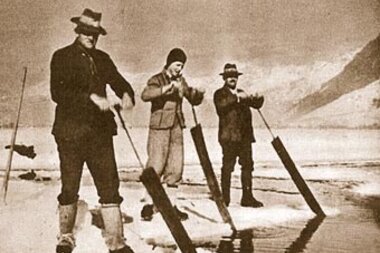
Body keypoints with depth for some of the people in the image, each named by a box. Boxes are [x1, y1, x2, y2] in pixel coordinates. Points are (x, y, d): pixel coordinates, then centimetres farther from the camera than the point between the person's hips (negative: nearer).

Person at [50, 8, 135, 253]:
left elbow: (119, 82, 12)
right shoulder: (62, 57, -1)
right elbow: (57, 92, -14)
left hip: (100, 131, 4)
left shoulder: (102, 58, 14)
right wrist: (92, 98, -24)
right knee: (70, 189, 7)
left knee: (110, 186, -1)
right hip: (71, 132, -3)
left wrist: (126, 94, -13)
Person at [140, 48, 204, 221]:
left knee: (175, 169, 6)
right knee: (156, 167, -7)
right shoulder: (157, 79, -4)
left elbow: (193, 100, 19)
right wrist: (166, 88, -34)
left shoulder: (181, 80, 14)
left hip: (177, 128, 6)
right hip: (159, 128, -6)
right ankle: (148, 206, 3)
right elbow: (145, 95, -24)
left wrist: (199, 93, -3)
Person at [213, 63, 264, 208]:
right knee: (228, 166, -5)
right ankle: (225, 197, 2)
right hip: (229, 136, -6)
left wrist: (258, 98, -7)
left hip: (245, 135, 6)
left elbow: (256, 104, 15)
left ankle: (247, 197, 8)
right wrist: (236, 97, -26)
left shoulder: (242, 94, 22)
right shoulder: (220, 94, 2)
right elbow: (221, 106, -18)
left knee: (247, 165, 3)